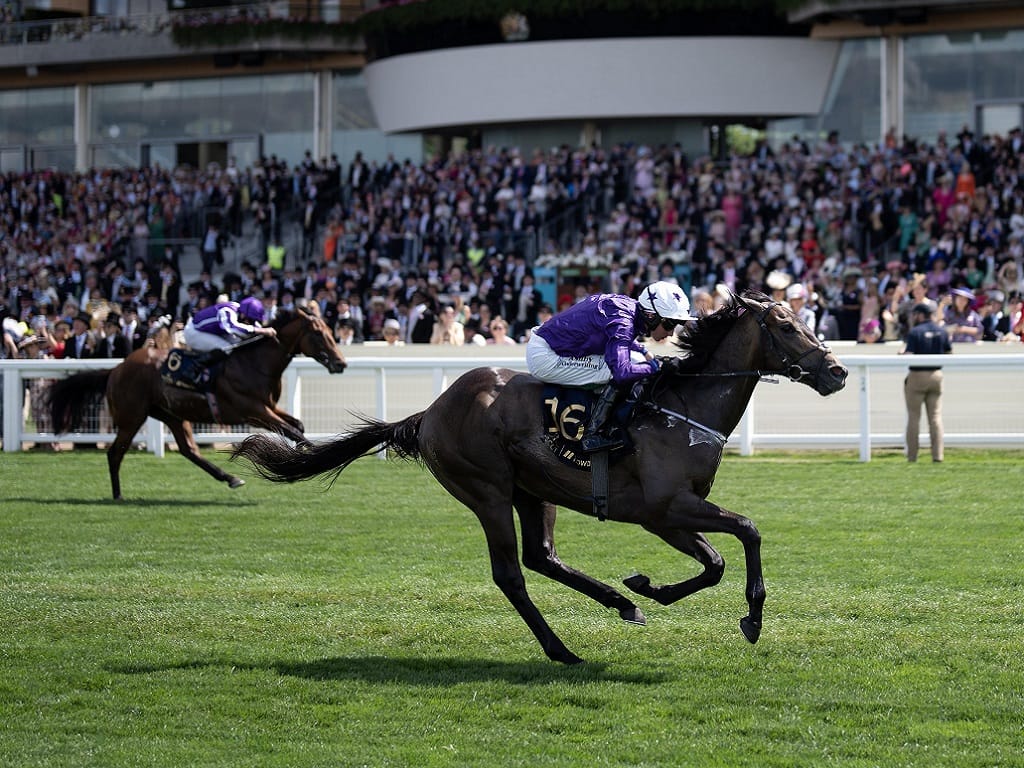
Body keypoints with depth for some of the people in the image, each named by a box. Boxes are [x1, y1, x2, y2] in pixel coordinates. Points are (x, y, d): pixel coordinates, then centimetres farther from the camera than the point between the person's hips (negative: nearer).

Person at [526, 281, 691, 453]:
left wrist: (645, 353, 13)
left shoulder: (628, 305, 4)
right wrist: (652, 367, -19)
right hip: (545, 358, -10)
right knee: (618, 375, -20)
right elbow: (621, 371, -36)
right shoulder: (623, 321, -25)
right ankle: (592, 435, -15)